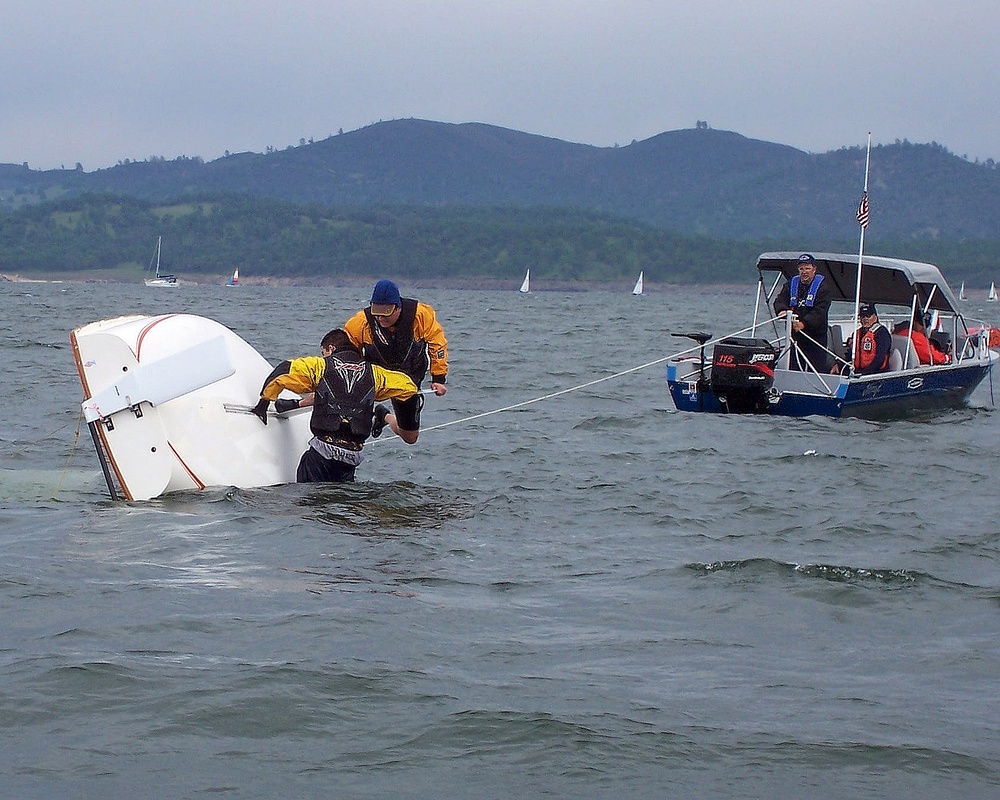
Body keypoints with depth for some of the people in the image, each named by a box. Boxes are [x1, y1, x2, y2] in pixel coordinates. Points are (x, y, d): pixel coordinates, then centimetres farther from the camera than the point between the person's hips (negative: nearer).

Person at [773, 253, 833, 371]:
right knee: (793, 367, 5)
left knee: (818, 369, -7)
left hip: (816, 336, -5)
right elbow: (780, 300, 2)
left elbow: (820, 312, -16)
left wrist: (804, 323, -30)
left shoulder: (822, 287, -4)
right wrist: (782, 310, -22)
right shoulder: (791, 284, 13)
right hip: (794, 335, 5)